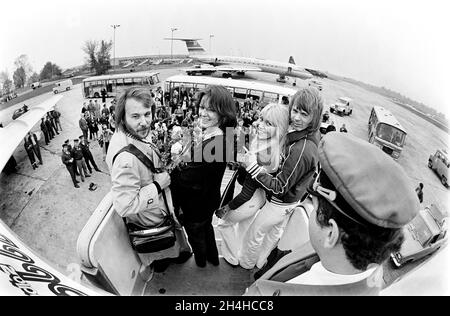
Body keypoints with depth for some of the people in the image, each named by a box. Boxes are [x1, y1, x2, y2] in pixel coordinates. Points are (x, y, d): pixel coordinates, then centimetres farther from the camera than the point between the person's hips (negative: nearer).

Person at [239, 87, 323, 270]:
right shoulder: (313, 135, -10)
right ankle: (260, 261, 54)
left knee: (255, 233, 17)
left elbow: (279, 187, -32)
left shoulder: (301, 150, -39)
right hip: (293, 197, 9)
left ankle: (245, 263, 44)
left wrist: (253, 166, -33)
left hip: (281, 202, -8)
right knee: (276, 230, 29)